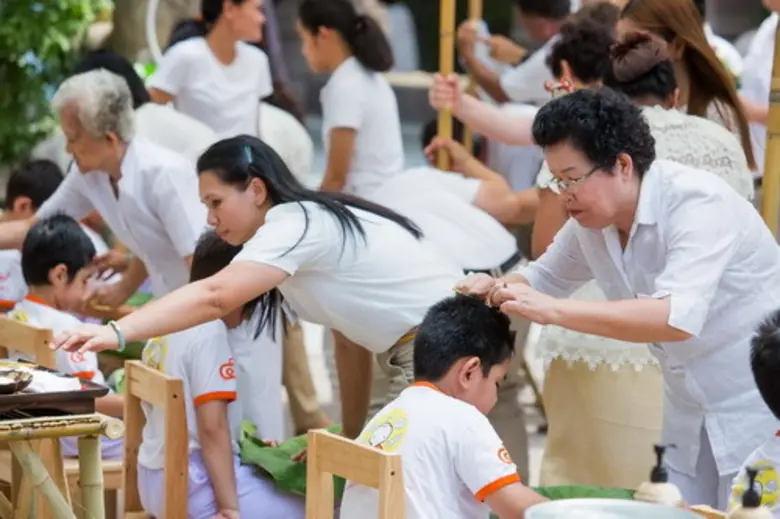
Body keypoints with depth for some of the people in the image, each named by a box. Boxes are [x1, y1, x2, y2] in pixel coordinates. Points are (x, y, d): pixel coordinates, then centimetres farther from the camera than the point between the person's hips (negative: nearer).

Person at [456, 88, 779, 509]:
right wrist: (495, 289, -7)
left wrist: (551, 310, -39)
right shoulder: (591, 218, -2)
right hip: (691, 412, 7)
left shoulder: (697, 205, -26)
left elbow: (677, 317, -39)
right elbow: (547, 276, 16)